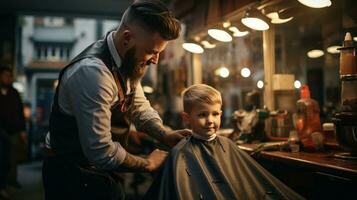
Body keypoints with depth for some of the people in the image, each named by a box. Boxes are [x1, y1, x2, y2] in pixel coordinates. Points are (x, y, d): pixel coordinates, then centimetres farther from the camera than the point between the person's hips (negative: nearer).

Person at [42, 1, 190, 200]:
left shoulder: (128, 62, -4)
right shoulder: (92, 71, -31)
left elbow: (140, 107, 8)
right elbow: (100, 152, -31)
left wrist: (166, 135, -10)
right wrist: (148, 164, -16)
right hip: (75, 177, -8)